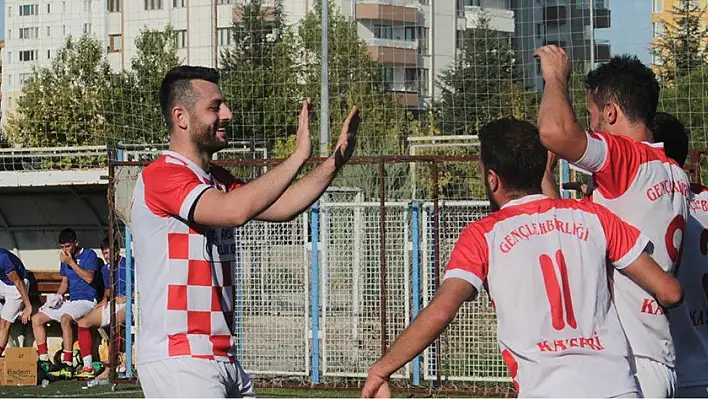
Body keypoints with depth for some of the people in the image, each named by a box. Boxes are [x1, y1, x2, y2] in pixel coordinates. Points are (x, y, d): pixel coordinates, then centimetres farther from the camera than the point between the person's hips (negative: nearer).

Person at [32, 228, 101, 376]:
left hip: (86, 301, -9)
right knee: (36, 319, 0)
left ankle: (68, 364, -38)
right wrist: (58, 296, 4)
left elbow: (89, 278, -19)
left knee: (65, 318, -37)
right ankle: (44, 361, -3)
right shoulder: (65, 258, 16)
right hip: (71, 301, 9)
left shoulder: (89, 255, -6)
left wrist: (71, 263, -20)